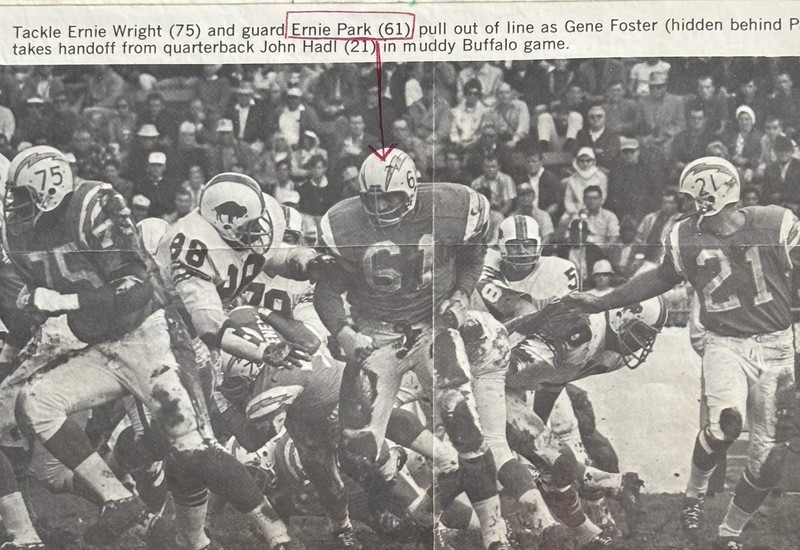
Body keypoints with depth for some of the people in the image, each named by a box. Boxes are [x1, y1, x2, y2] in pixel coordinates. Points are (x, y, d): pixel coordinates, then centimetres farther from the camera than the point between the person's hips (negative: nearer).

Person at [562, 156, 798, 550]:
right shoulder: (687, 237, 1)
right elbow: (660, 278, 16)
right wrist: (601, 303, 16)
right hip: (725, 344, 0)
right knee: (725, 422, -29)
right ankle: (694, 495, 0)